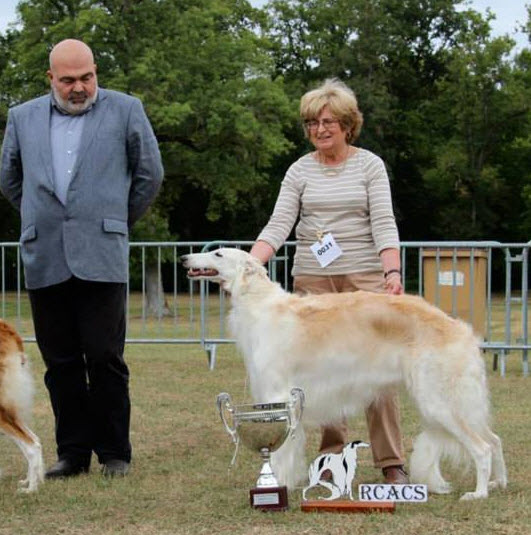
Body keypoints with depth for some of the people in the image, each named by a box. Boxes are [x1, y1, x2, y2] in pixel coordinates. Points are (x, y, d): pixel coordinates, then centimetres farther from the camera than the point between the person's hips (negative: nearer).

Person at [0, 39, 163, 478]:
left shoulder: (125, 110, 5)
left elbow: (150, 174, 12)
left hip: (101, 257, -3)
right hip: (45, 260, 3)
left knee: (105, 358, -4)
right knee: (60, 362, 5)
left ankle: (115, 453, 7)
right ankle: (73, 453, 14)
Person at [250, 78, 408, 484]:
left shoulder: (370, 165, 3)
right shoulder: (300, 170, 8)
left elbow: (384, 224, -5)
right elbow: (279, 225, 0)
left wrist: (392, 272, -20)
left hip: (364, 274, -2)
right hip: (313, 278, 2)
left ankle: (392, 462, -6)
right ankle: (333, 455, 9)